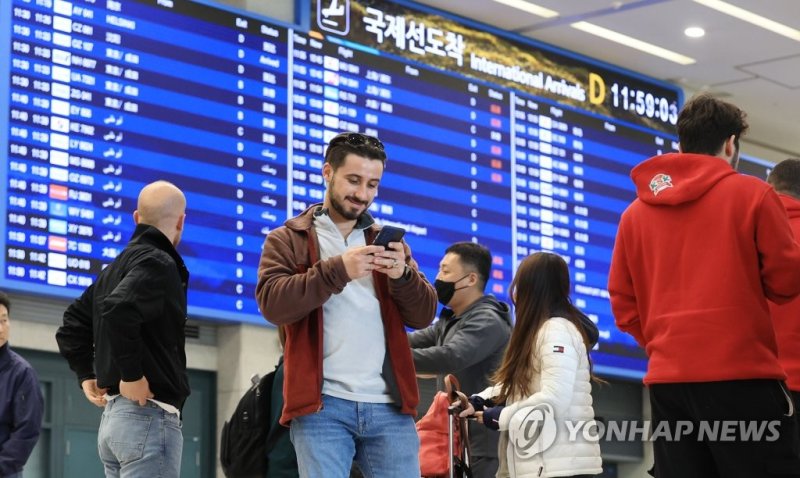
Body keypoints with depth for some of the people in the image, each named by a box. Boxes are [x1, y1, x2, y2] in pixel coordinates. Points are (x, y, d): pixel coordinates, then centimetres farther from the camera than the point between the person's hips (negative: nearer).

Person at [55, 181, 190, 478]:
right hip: (148, 415, -10)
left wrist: (86, 376, 18)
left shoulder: (115, 269, 18)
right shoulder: (159, 263, -10)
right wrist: (132, 375, -21)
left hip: (113, 416, 10)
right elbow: (118, 310, -28)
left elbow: (71, 328, 24)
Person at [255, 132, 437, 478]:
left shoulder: (387, 242, 20)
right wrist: (337, 270, -19)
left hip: (389, 405, 3)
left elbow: (423, 316, 10)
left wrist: (403, 274, -10)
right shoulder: (288, 239, 10)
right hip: (323, 405, -3)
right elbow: (272, 303, -8)